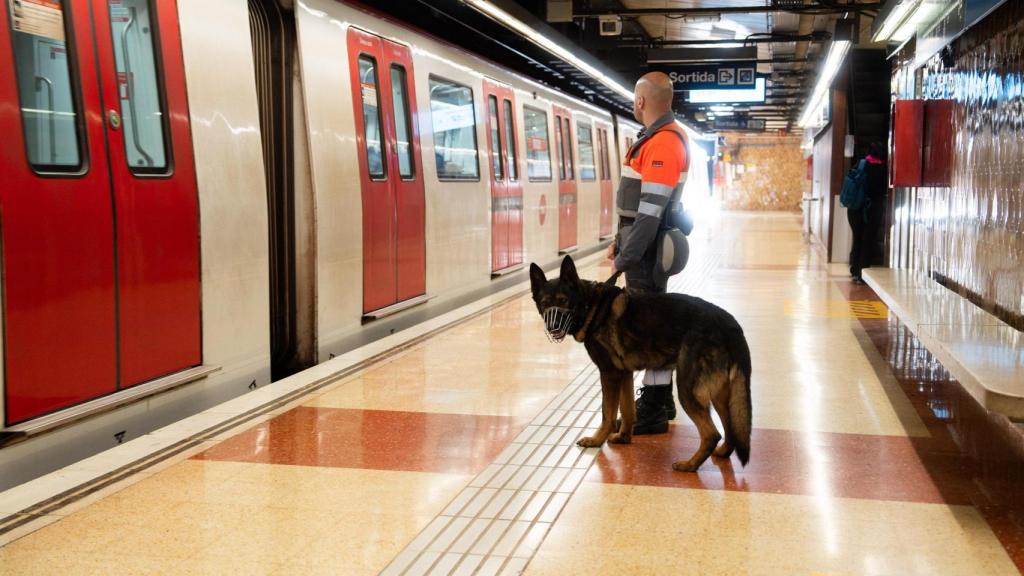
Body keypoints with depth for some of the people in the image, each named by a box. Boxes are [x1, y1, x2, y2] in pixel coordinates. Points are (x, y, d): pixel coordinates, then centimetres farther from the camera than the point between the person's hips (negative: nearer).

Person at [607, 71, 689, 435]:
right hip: (644, 243, 10)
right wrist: (620, 242, 18)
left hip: (648, 248, -10)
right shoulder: (656, 137, 15)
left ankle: (654, 411, 1)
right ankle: (660, 399, 27)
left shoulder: (664, 141, -18)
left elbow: (651, 209, -24)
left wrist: (626, 257, -22)